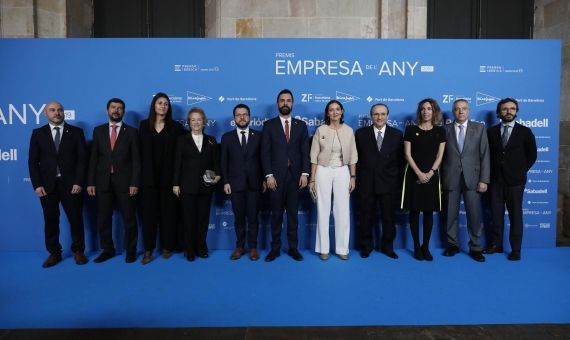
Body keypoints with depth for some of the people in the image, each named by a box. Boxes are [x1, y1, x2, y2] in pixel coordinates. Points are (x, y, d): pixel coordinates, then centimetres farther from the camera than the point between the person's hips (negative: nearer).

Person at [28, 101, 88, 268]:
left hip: (71, 184, -1)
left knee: (76, 219, 5)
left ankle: (78, 251, 19)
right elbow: (33, 161, 4)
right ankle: (54, 253, 20)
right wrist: (37, 185, -6)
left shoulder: (76, 132, 4)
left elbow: (82, 159, -1)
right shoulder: (38, 133, 8)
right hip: (47, 185, 1)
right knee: (50, 220, 8)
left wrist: (78, 182, -9)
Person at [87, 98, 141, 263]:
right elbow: (93, 158, 7)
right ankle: (107, 249, 25)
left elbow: (136, 160, -3)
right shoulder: (98, 130, 9)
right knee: (103, 219, 9)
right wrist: (90, 182, 0)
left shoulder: (131, 132, 2)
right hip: (103, 182, 3)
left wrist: (135, 183, -10)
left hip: (125, 182, -2)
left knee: (129, 218, 5)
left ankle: (131, 250, 19)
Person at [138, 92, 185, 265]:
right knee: (149, 213, 3)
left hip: (168, 177, -1)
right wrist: (141, 173, 2)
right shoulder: (144, 125, 7)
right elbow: (140, 151, 7)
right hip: (148, 176, 1)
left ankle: (167, 247, 17)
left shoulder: (175, 126, 3)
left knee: (168, 212, 5)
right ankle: (148, 249, 12)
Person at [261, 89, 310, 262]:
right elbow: (265, 153, -2)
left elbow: (305, 152, 4)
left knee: (293, 213, 7)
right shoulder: (269, 125, 4)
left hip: (295, 176, 1)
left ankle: (293, 248, 16)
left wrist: (304, 173, -6)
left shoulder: (301, 125, 9)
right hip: (276, 176, -1)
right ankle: (275, 248, 15)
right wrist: (268, 175, -10)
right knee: (276, 214, 6)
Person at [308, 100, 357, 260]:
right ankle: (323, 248, 14)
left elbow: (352, 156, 7)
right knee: (323, 210, 4)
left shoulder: (348, 130, 3)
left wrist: (353, 177, 2)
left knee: (343, 211, 3)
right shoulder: (320, 130, -2)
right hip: (323, 172, -1)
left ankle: (342, 248, 15)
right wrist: (312, 179, -4)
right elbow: (314, 156, -2)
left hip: (342, 172, 2)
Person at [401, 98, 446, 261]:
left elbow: (439, 155, 3)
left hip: (431, 175, 2)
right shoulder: (411, 129, 1)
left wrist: (430, 173, -10)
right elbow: (407, 154, -3)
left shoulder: (440, 131, 6)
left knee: (429, 212, 4)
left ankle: (426, 247, 15)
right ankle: (417, 247, 11)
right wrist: (419, 173, -12)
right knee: (414, 212, 1)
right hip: (414, 175, -1)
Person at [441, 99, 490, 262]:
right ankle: (453, 245, 21)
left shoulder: (479, 128, 6)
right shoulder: (445, 129, 6)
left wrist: (484, 180, -5)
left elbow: (484, 155, 2)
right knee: (451, 214, 7)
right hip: (451, 178, 0)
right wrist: (441, 178, -2)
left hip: (472, 178, 0)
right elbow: (441, 155, 4)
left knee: (475, 215, 1)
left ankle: (475, 248, 14)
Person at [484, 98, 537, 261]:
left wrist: (520, 171, 1)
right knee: (496, 213, 7)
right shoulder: (491, 131, 5)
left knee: (515, 214, 4)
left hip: (515, 180, -2)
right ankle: (496, 244, 18)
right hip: (495, 179, 2)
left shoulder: (525, 131, 1)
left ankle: (516, 249, 12)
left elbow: (532, 155, 5)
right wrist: (491, 172, 3)